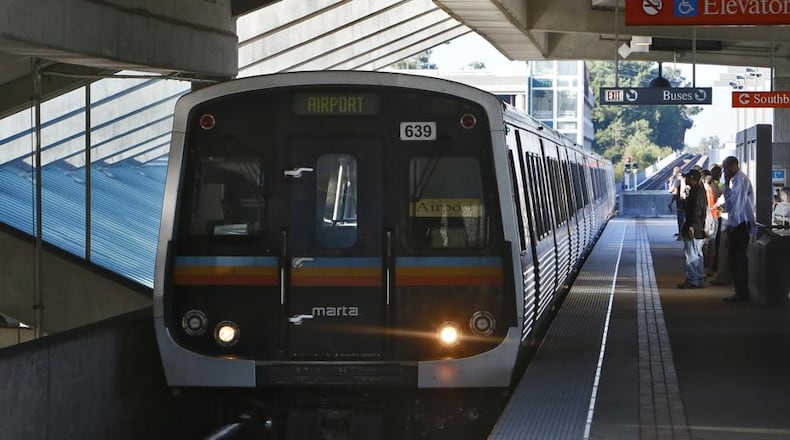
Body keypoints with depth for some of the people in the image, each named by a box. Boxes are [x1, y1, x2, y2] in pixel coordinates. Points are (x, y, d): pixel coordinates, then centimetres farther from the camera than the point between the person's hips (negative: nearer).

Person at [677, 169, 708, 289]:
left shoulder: (696, 191, -15)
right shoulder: (699, 190, 17)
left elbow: (696, 211, -22)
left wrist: (691, 227, -24)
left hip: (693, 229, -11)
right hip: (698, 230, 11)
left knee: (691, 255, -9)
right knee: (697, 255, 15)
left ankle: (693, 281, -9)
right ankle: (700, 280, 20)